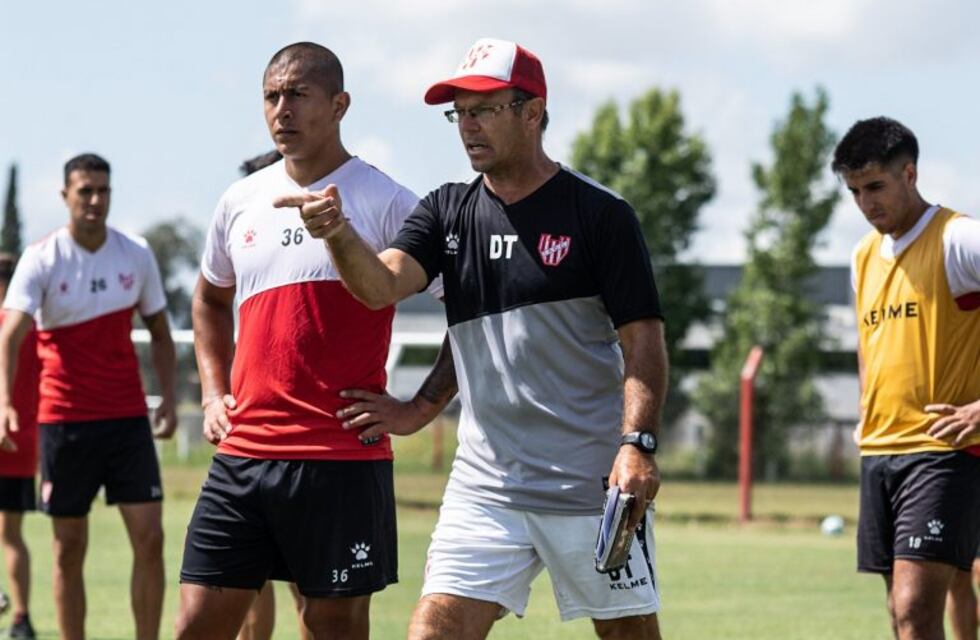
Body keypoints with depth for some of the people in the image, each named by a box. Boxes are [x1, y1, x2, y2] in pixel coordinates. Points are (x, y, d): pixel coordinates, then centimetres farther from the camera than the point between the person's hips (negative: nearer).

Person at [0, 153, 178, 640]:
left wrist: (169, 398, 2)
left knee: (149, 538, -5)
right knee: (69, 549, 3)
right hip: (64, 416, -2)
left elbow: (158, 330, 15)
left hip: (128, 416, 2)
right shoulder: (42, 258, -7)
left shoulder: (136, 255, 3)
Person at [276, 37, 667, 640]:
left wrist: (638, 444, -19)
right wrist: (339, 233, -28)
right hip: (485, 484, 4)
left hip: (594, 482, -3)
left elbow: (643, 339, -7)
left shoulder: (600, 214, -4)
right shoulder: (448, 212, 9)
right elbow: (380, 285, -7)